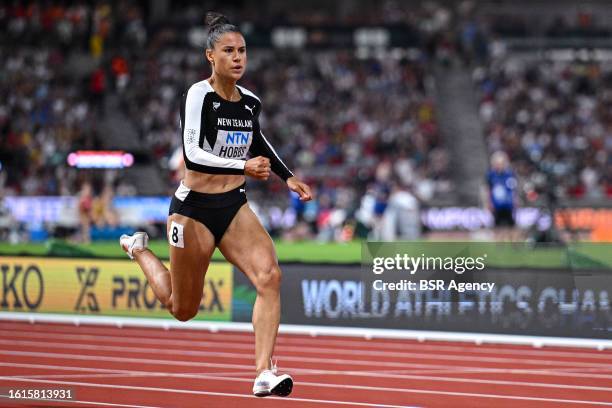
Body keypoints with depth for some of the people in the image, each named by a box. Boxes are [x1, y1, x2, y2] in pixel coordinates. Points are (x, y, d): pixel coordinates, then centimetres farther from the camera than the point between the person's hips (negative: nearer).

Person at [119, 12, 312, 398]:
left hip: (234, 206, 5)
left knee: (270, 276, -22)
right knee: (184, 310, 10)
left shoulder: (251, 102, 4)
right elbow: (193, 152, -25)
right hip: (194, 207, -5)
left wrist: (288, 177, 19)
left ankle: (265, 374, -25)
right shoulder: (199, 95, -15)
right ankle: (138, 249, 40)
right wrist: (243, 166, -35)